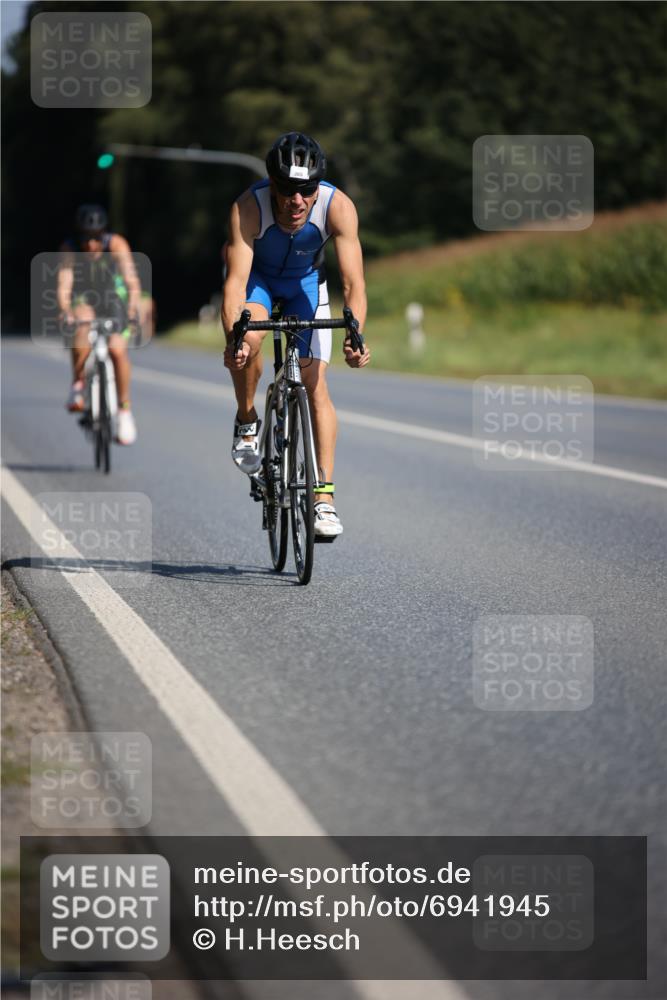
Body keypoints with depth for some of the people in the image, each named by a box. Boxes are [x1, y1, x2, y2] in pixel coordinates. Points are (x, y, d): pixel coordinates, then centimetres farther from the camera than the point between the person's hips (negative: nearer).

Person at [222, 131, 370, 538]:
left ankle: (325, 497, -7)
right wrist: (233, 336, -57)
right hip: (258, 278, -1)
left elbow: (354, 282, -35)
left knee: (317, 384, -9)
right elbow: (236, 279, -41)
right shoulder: (249, 207, -36)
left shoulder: (338, 207, -33)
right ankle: (247, 422, -4)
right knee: (249, 340, -33)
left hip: (306, 281, 1)